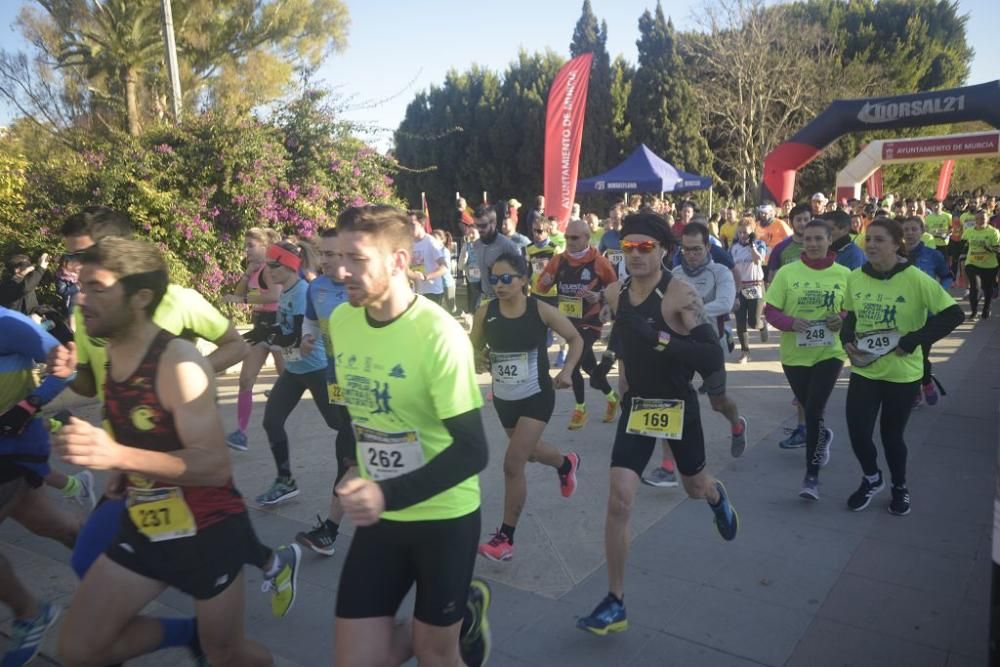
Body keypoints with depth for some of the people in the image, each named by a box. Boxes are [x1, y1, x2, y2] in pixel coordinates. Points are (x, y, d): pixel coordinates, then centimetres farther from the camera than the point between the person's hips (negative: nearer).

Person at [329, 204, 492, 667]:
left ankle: (465, 613, 45)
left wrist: (391, 495, -30)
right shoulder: (340, 321, -4)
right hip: (379, 515, 5)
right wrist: (359, 477, 13)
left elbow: (472, 451, -22)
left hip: (444, 516, -5)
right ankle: (464, 610, 29)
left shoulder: (439, 334, -23)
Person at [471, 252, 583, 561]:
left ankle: (505, 538, 3)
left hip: (537, 397, -4)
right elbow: (475, 348, 7)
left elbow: (576, 339, -2)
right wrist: (482, 355, -16)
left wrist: (567, 371, -16)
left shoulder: (541, 310, -14)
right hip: (503, 398, 5)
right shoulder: (485, 313, -8)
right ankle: (567, 463, 62)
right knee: (530, 450, 26)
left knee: (513, 464, -12)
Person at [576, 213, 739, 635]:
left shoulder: (680, 296, -20)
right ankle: (615, 604, 2)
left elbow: (713, 358, -26)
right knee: (619, 500, -9)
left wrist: (660, 340, -35)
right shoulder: (615, 294, -3)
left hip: (677, 405, -3)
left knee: (695, 487, 22)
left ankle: (717, 497, 63)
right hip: (636, 405, 3)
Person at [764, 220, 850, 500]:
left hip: (829, 353, -1)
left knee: (814, 412, -10)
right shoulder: (787, 272, -6)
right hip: (795, 354, 1)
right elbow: (770, 311, -4)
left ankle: (812, 476, 3)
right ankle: (823, 436, 52)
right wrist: (791, 322, -23)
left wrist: (843, 320, -15)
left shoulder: (844, 274, -3)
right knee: (810, 410, 17)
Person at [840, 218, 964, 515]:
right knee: (857, 432, -1)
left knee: (891, 435, 10)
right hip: (864, 370, 3)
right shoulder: (855, 278, -3)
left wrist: (911, 341, -20)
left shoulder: (916, 279, -16)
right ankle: (872, 479, 30)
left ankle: (900, 487, 38)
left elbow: (953, 314, -15)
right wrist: (847, 340, -8)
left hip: (902, 373, -3)